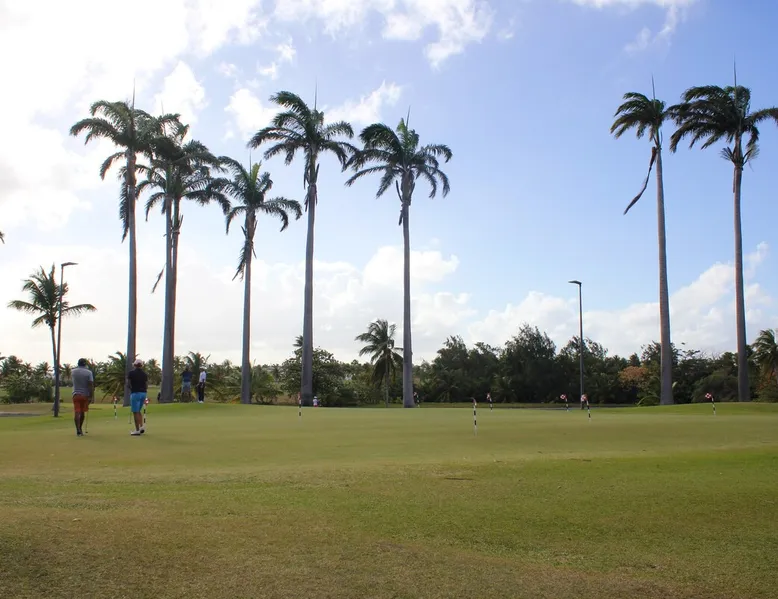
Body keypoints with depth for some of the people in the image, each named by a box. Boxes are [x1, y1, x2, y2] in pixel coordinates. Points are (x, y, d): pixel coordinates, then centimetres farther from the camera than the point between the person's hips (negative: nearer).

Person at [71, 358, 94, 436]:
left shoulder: (73, 371, 3)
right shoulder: (89, 372, -5)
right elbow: (91, 385, -12)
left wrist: (77, 367, 25)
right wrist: (91, 396, -10)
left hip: (76, 394, 0)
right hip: (85, 395, 0)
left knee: (76, 413, -6)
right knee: (82, 412, 15)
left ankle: (78, 430, -19)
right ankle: (80, 429, 24)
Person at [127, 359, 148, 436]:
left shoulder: (131, 373, -6)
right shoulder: (144, 374, 7)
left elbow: (128, 383, -8)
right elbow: (146, 385, 7)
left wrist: (132, 389, 12)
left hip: (135, 393, -5)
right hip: (143, 393, 5)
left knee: (135, 412, -1)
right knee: (138, 411, 19)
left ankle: (137, 430, -2)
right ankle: (141, 427, 8)